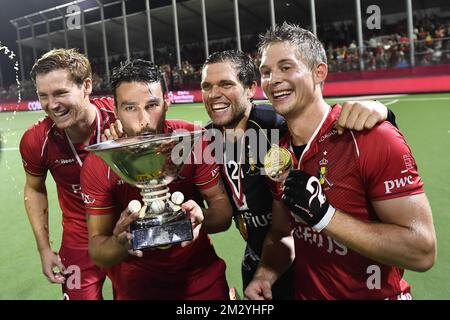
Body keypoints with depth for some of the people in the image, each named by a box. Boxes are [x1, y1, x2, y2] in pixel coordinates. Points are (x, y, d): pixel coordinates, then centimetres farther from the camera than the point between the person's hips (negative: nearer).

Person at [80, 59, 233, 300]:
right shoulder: (98, 165, -18)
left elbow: (223, 209, -13)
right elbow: (97, 251, -14)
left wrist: (201, 218, -35)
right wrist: (121, 243, -36)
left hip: (200, 273, 1)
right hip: (137, 283, 0)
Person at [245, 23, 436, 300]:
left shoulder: (372, 139, -23)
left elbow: (422, 251, -24)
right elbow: (282, 231, 8)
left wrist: (323, 214, -30)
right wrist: (265, 276, -10)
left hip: (373, 293, -5)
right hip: (304, 292, 6)